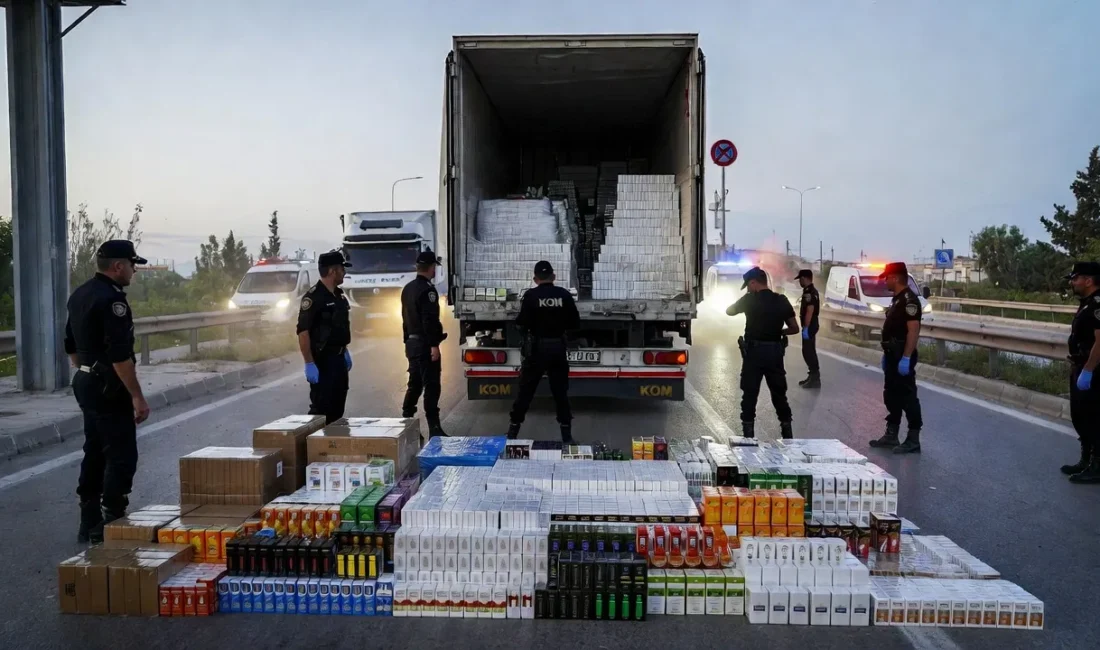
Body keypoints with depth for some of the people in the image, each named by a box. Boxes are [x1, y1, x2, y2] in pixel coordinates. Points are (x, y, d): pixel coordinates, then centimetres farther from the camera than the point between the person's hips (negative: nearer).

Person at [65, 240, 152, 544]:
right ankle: (110, 525, -2)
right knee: (121, 456, -5)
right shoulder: (112, 300, -19)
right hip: (109, 388, -10)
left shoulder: (80, 295, 12)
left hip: (86, 383, 10)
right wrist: (138, 397, -21)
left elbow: (71, 346, 19)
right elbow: (120, 356, -24)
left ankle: (89, 524, 23)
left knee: (95, 453, 16)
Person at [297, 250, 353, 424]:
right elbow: (303, 331, -21)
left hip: (338, 359, 9)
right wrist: (309, 364, -24)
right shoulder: (314, 297, -17)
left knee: (337, 409, 15)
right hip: (322, 361, -9)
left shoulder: (339, 295, 11)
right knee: (321, 408, -6)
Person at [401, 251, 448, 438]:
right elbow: (430, 320, -22)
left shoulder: (407, 288, 14)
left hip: (412, 342, 9)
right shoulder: (428, 290, -15)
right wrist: (434, 345, -22)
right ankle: (434, 428, -6)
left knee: (414, 384, 16)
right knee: (431, 385, -7)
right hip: (425, 344, -9)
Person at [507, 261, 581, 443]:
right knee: (560, 391, 9)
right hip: (558, 347, 2)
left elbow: (522, 323, -13)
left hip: (536, 347, -2)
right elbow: (575, 323, 1)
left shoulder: (531, 295, -10)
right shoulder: (564, 295, -3)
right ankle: (566, 435, 10)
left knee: (526, 390, 9)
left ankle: (514, 430, 17)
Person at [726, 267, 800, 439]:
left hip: (754, 351, -3)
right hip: (775, 351, 3)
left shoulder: (749, 300, -7)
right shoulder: (782, 300, 1)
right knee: (779, 393, 14)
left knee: (750, 394, 5)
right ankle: (787, 430, 19)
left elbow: (729, 311, 11)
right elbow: (794, 329, 4)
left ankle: (749, 433, 5)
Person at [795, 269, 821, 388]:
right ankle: (813, 376, 23)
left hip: (809, 326, -11)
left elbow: (810, 311, -24)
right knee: (809, 351, 16)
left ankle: (815, 379, -4)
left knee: (808, 352, -7)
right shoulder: (811, 291, 14)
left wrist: (806, 328, -24)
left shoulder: (809, 292, -19)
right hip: (811, 325, 11)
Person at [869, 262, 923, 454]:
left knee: (907, 397, -4)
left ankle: (913, 440, 2)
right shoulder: (897, 299, 15)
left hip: (902, 357, -10)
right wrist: (886, 354, 20)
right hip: (893, 356, 10)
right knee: (891, 395, 15)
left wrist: (906, 358, -27)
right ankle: (891, 435, 24)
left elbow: (914, 330, -23)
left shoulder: (909, 299, -16)